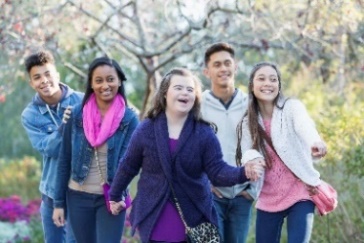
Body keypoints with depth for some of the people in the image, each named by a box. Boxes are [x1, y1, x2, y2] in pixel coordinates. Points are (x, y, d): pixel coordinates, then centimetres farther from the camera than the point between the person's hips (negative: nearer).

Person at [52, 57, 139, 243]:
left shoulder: (129, 118, -5)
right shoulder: (77, 114, -1)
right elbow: (65, 160, 3)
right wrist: (59, 202, 3)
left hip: (110, 199, -2)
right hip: (78, 197, 2)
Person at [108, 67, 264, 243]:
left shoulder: (204, 133, -5)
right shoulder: (146, 129, -3)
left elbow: (217, 171, -11)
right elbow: (128, 166, 8)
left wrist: (244, 173, -29)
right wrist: (115, 196, 18)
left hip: (194, 222, 0)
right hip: (153, 222, 0)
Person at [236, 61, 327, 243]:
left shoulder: (291, 107, -6)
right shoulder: (247, 122, 6)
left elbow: (305, 125, -27)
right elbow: (247, 152, -7)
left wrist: (316, 142, -51)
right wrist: (252, 160, -33)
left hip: (299, 193, -4)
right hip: (268, 199, 4)